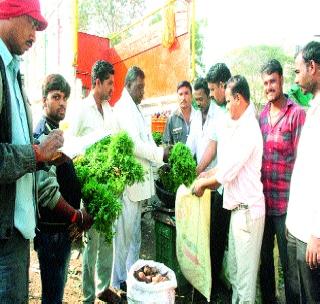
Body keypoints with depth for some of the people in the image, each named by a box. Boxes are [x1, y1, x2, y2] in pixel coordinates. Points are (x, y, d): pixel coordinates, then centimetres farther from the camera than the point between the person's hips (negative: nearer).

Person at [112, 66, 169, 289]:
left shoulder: (136, 108, 17)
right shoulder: (123, 108, -12)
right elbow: (134, 144, -20)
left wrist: (160, 161, 6)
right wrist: (160, 153, -12)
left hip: (140, 178, 10)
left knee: (134, 231, 17)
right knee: (125, 231, 2)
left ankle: (131, 274, 30)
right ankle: (121, 279, 17)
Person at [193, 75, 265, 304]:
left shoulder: (249, 129, -19)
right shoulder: (237, 127, 11)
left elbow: (226, 173, -19)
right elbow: (228, 164, 16)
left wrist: (203, 183, -5)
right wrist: (208, 175, 7)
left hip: (247, 210, -9)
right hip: (238, 207, 9)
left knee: (245, 274, 5)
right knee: (234, 270, 20)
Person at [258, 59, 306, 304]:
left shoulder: (297, 113, -9)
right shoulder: (261, 116, 9)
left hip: (285, 203, -6)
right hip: (263, 201, 6)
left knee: (289, 263, 9)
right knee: (265, 257, 20)